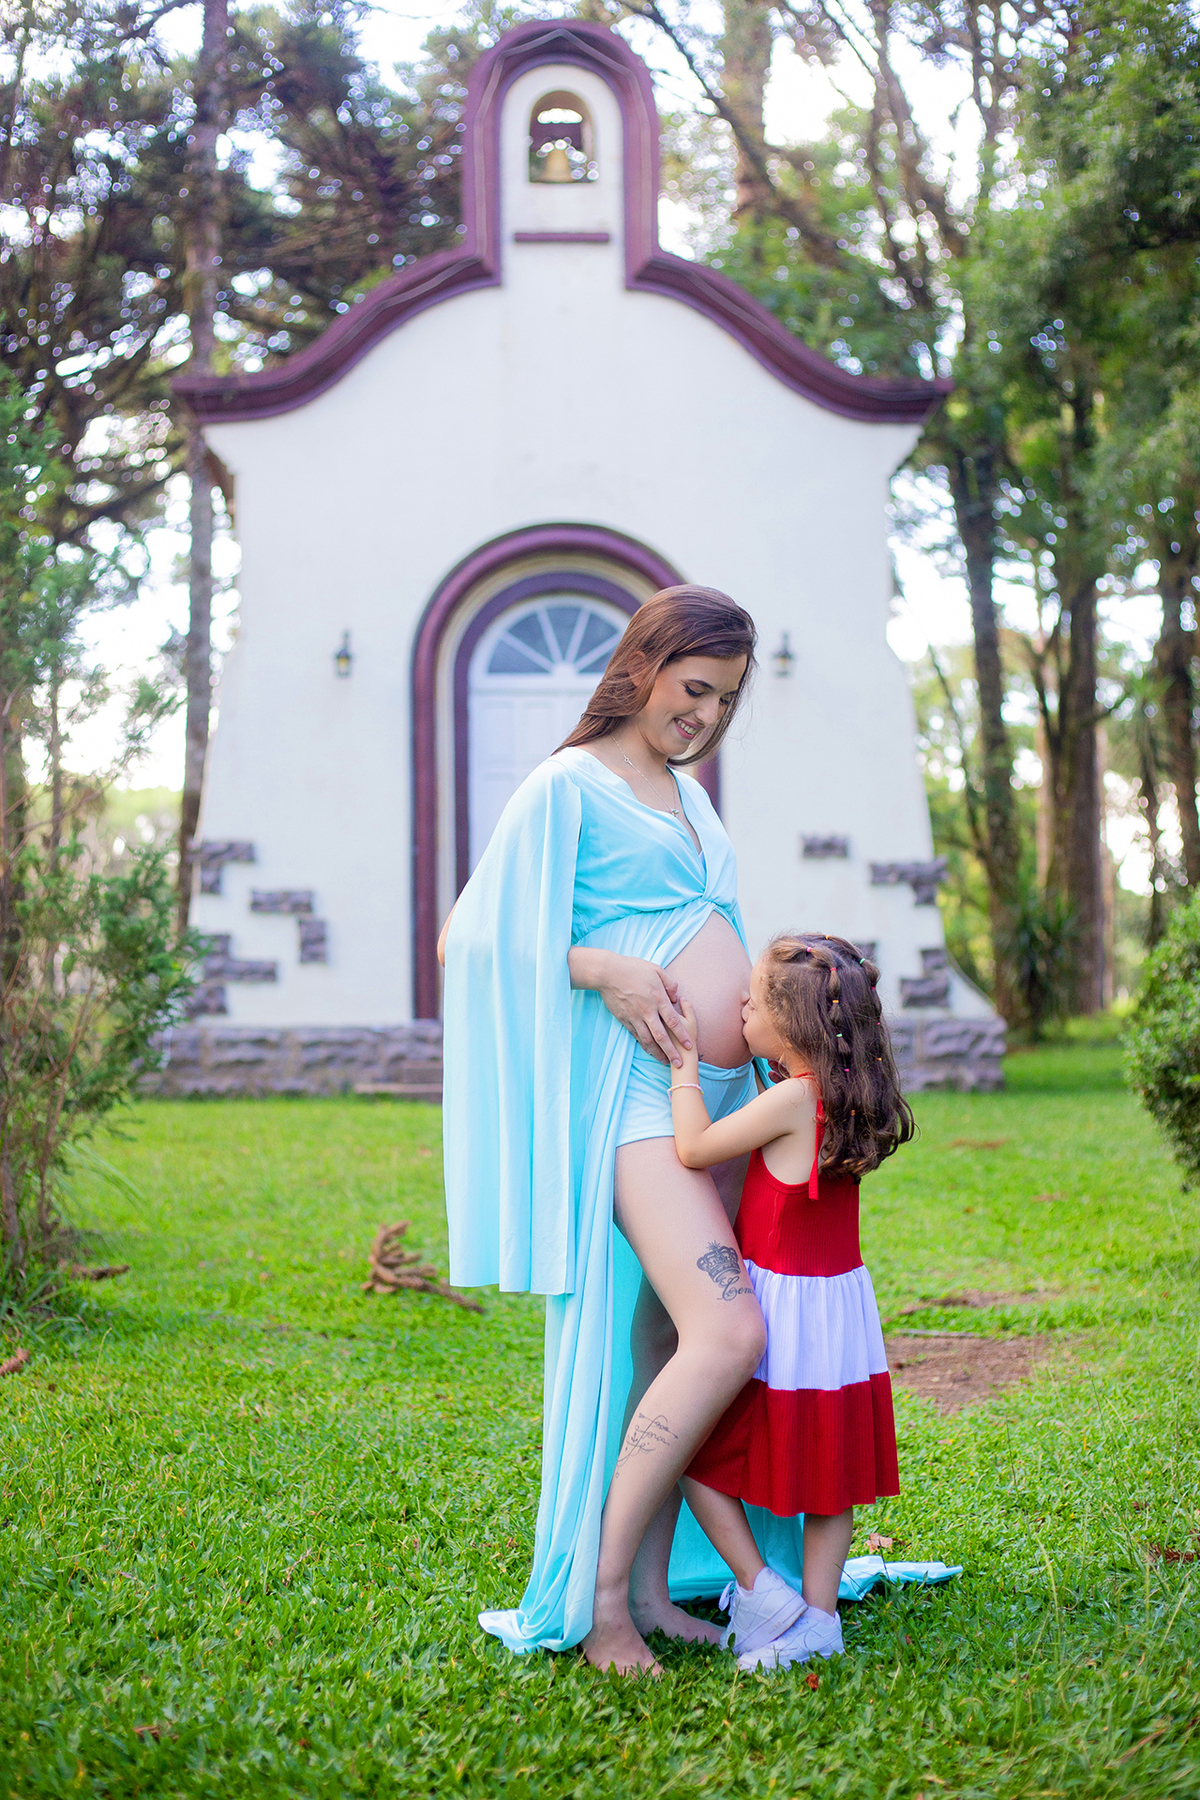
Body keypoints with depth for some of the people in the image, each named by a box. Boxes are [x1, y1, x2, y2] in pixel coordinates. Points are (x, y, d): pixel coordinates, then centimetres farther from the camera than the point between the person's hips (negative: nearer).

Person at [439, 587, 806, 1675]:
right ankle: (598, 1596, -7)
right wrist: (603, 968, -17)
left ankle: (654, 1590, 16)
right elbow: (476, 938, -7)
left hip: (720, 1093, 8)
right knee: (728, 1337, -19)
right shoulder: (568, 787, -3)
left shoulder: (688, 793, 21)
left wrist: (770, 994, 15)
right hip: (633, 1093, -8)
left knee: (675, 1353, 8)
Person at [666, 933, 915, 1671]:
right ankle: (819, 1617, 19)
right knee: (827, 1464, 15)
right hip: (841, 1304, 8)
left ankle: (757, 1591, 6)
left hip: (784, 1310, -8)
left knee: (696, 1451, 8)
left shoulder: (793, 1099, -22)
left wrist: (684, 1059, -9)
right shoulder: (845, 1097, 1)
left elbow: (694, 1148, -16)